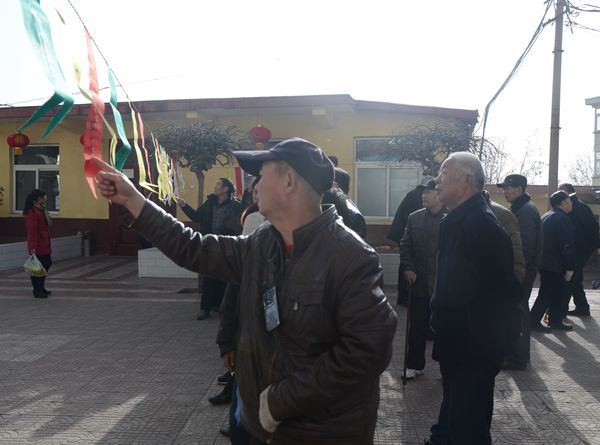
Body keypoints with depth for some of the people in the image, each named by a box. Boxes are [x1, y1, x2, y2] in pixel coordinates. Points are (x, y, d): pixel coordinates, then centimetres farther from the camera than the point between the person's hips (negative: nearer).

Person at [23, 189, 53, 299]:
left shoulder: (41, 211, 18)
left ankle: (41, 288, 30)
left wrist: (45, 212, 9)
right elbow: (32, 231, -20)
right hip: (37, 247, -10)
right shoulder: (31, 212, -14)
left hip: (44, 245, 10)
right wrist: (33, 247, -23)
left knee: (47, 264, 17)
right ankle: (37, 291, 7)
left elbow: (48, 225, 17)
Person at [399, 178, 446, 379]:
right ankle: (415, 365, 22)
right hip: (420, 282, 4)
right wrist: (407, 267, -2)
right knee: (417, 327, 10)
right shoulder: (414, 218, 7)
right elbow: (405, 244, 10)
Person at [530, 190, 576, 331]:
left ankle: (555, 320, 22)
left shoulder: (546, 217, 14)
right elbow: (567, 245, -18)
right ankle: (534, 321, 2)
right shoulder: (562, 219, -14)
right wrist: (570, 268, -15)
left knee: (558, 292, 17)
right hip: (554, 265, -9)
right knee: (548, 294, -2)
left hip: (544, 262, 9)